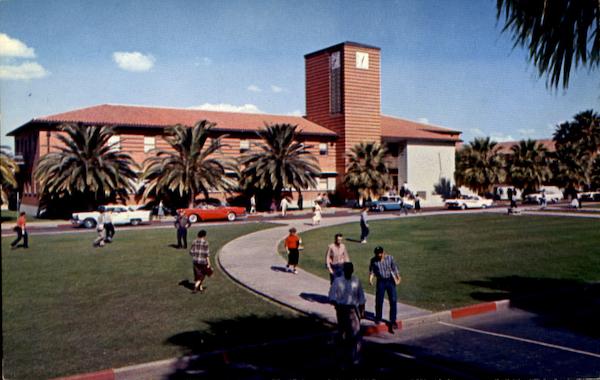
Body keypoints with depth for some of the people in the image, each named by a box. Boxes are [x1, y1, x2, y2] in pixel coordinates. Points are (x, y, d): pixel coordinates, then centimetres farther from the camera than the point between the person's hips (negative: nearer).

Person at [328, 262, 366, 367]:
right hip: (342, 309, 0)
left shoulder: (356, 281, 2)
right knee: (343, 333, 9)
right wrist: (337, 306, -19)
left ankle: (355, 357, -3)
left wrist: (362, 311, 6)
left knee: (355, 333, -8)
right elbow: (332, 296, -3)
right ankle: (346, 355, 25)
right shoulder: (338, 281, -3)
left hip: (353, 309, 0)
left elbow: (361, 297, 8)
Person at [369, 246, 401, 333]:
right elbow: (371, 271, 1)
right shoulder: (373, 261, -3)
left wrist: (398, 277, -8)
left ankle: (393, 321, 4)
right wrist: (370, 279, -16)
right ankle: (378, 319, 23)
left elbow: (394, 268, 3)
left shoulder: (390, 258, -3)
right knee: (379, 301, 3)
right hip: (381, 281, 0)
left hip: (390, 281, 0)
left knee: (393, 301, -3)